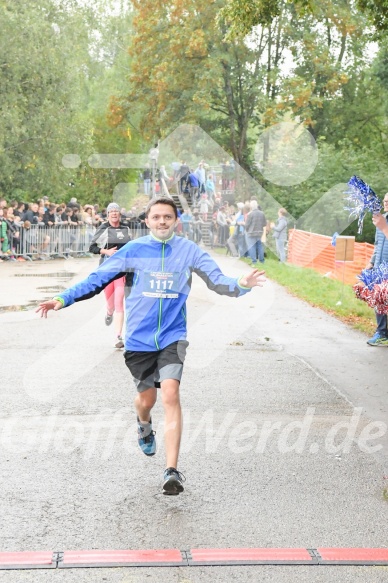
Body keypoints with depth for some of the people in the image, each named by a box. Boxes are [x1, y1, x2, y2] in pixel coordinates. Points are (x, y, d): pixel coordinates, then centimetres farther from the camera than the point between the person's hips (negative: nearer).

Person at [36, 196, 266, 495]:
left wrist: (242, 284, -28)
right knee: (147, 398, 13)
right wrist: (63, 299, -10)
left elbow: (218, 281, -7)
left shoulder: (189, 251, -2)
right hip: (139, 338, 1)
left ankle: (172, 470, -16)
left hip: (172, 337, -1)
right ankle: (144, 425, 52)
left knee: (170, 394, -19)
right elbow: (97, 279, -1)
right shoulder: (133, 250, -3)